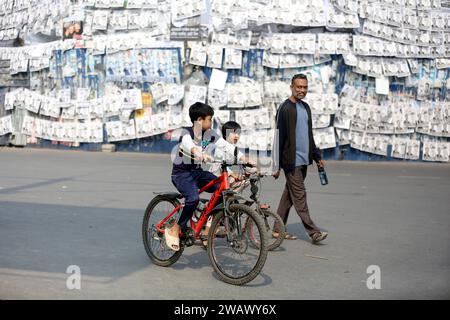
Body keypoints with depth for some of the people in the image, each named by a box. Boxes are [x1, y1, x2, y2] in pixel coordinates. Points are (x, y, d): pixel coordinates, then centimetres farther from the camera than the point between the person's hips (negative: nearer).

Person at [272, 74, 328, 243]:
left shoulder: (306, 107, 15)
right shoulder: (285, 108, -9)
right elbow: (278, 138, -11)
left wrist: (317, 157, 20)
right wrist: (276, 166, -12)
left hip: (304, 160, 8)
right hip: (291, 160, -8)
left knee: (289, 195, 11)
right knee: (299, 196, -4)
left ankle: (278, 229, 19)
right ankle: (313, 231, -3)